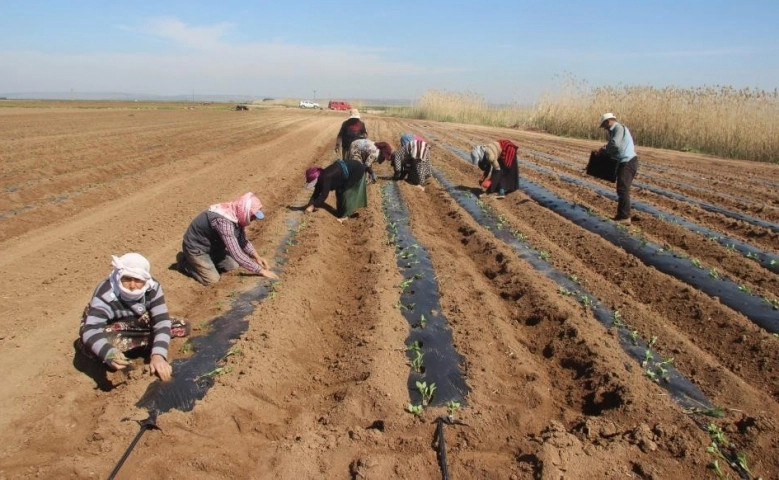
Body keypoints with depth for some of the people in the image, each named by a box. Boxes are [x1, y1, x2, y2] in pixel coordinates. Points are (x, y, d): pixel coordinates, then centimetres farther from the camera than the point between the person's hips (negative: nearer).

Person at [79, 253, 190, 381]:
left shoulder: (152, 288, -24)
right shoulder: (105, 294, -34)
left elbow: (162, 322, -29)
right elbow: (90, 331, -45)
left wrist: (158, 355, -45)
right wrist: (109, 354, -66)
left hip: (139, 326, 4)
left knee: (182, 328, -15)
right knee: (91, 346, -39)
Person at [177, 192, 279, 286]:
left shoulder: (237, 215, -10)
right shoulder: (224, 221, -38)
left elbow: (242, 240, 6)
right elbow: (237, 254, -39)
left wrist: (256, 256, -9)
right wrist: (261, 271, -34)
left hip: (212, 245, 8)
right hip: (195, 246, -8)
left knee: (233, 266, 5)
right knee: (212, 280, -12)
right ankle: (185, 262, 10)